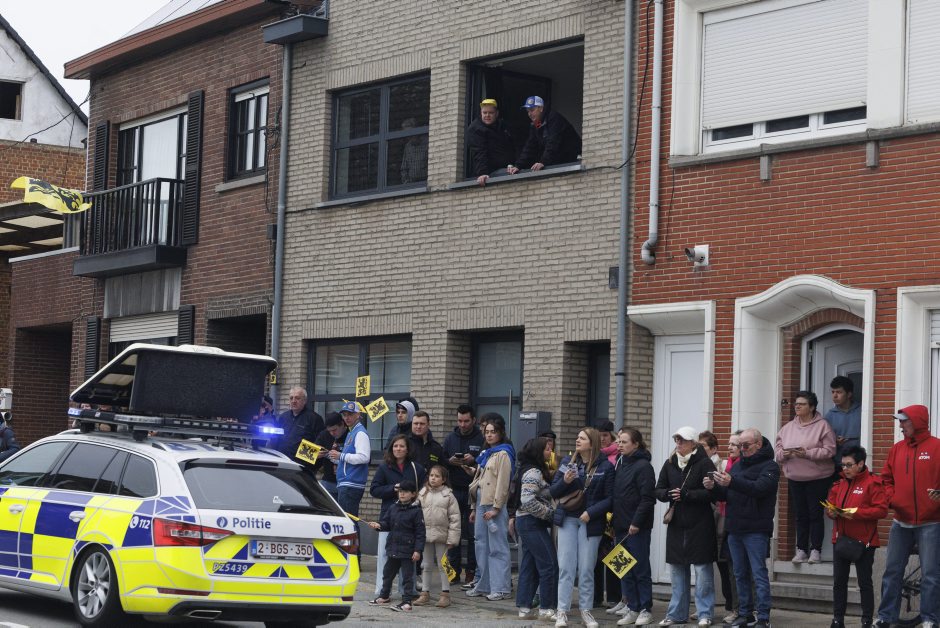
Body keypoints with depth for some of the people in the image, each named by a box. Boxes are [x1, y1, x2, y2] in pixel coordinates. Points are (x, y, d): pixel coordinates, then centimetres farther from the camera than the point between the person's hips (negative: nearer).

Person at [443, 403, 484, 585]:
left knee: (473, 533, 0)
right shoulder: (450, 438, 11)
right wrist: (450, 462, -8)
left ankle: (471, 571, 5)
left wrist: (473, 461, -18)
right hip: (454, 490, 3)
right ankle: (453, 569, 10)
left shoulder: (481, 439, -1)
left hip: (473, 492, -3)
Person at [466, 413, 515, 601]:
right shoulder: (485, 454, 19)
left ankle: (501, 588, -6)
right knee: (482, 546, 11)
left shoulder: (503, 454, -8)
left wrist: (496, 507, -18)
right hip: (481, 503, 9)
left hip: (495, 505, -9)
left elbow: (503, 483, -14)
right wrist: (475, 508, 18)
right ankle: (483, 585, 18)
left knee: (497, 547, -7)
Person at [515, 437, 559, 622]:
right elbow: (528, 500, -25)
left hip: (527, 523, 10)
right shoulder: (533, 472, -16)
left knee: (529, 566, 11)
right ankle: (546, 608, -1)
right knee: (549, 565, -5)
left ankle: (524, 608, 13)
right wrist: (549, 512, -16)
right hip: (533, 523, -10)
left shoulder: (536, 471, 15)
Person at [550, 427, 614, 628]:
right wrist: (565, 481, -12)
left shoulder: (605, 467, -4)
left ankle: (586, 610, 13)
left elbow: (610, 498, -6)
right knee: (565, 566, -1)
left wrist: (591, 513, -15)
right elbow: (553, 492, 7)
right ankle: (562, 611, 1)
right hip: (567, 520, 2)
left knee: (586, 568, 3)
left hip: (590, 522, -2)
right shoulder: (567, 462, 7)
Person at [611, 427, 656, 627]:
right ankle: (632, 608, 15)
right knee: (625, 570, 9)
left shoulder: (643, 466, -10)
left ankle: (646, 609, 6)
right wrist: (613, 521, 10)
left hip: (637, 527, -8)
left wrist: (636, 522, -18)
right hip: (621, 526, 8)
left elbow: (648, 498, -15)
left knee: (641, 569, -1)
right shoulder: (620, 464, 13)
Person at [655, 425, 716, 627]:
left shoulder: (704, 464, -7)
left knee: (702, 569, -2)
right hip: (676, 523, 6)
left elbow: (711, 492, -15)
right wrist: (669, 494, -11)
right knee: (677, 570, 11)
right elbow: (658, 490, 11)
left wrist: (685, 494, -20)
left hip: (699, 525, -6)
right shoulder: (670, 464, 10)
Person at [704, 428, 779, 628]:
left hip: (756, 530, -7)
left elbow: (759, 488, -22)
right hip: (735, 529, 7)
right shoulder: (737, 465, 18)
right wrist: (713, 488, -4)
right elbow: (725, 495, 18)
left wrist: (732, 482, -33)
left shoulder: (769, 466, -4)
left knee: (759, 574, -7)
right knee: (740, 574, 11)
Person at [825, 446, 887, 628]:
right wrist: (831, 512, -5)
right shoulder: (840, 484, 12)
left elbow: (881, 509, -15)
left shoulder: (872, 483, -8)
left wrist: (856, 513, -22)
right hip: (841, 538, 6)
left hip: (863, 542, -6)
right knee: (839, 582, 8)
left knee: (865, 582, 2)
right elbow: (831, 504, 19)